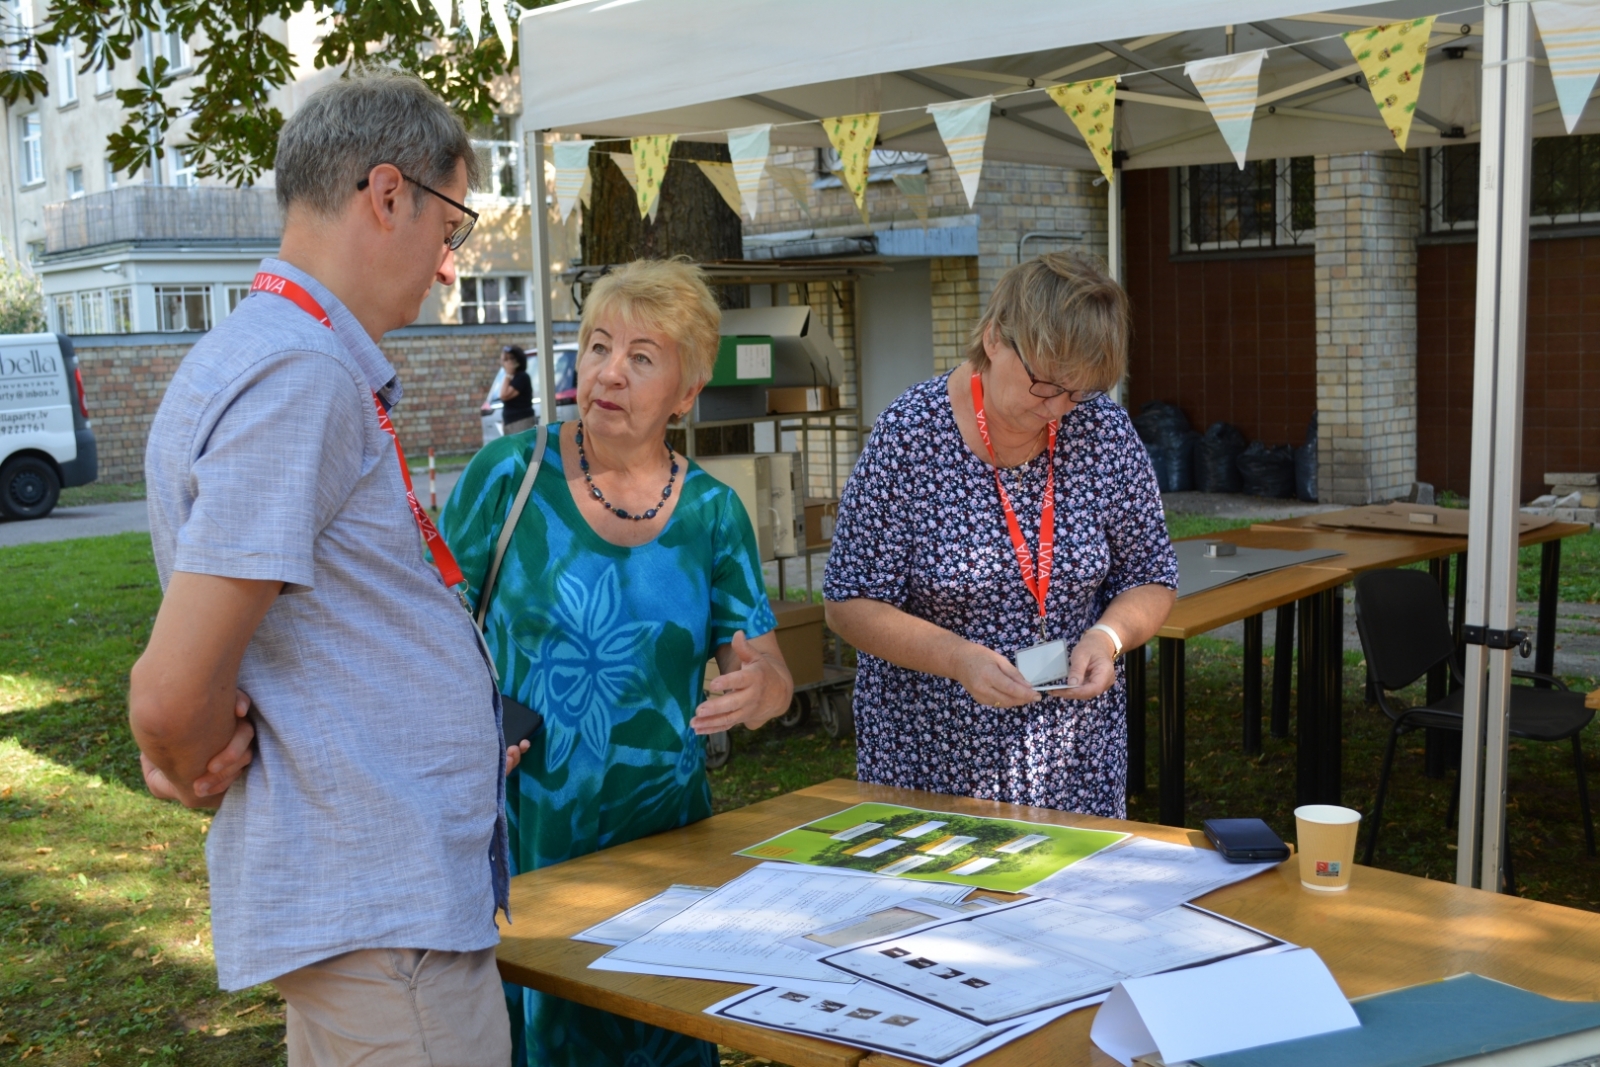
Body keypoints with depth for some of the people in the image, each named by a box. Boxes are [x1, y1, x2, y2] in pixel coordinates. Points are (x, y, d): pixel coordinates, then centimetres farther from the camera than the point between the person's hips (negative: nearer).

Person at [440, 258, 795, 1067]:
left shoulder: (712, 513, 0)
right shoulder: (510, 475, -7)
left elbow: (768, 674, 2)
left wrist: (758, 688, -20)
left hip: (665, 838, 3)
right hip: (524, 840, -2)